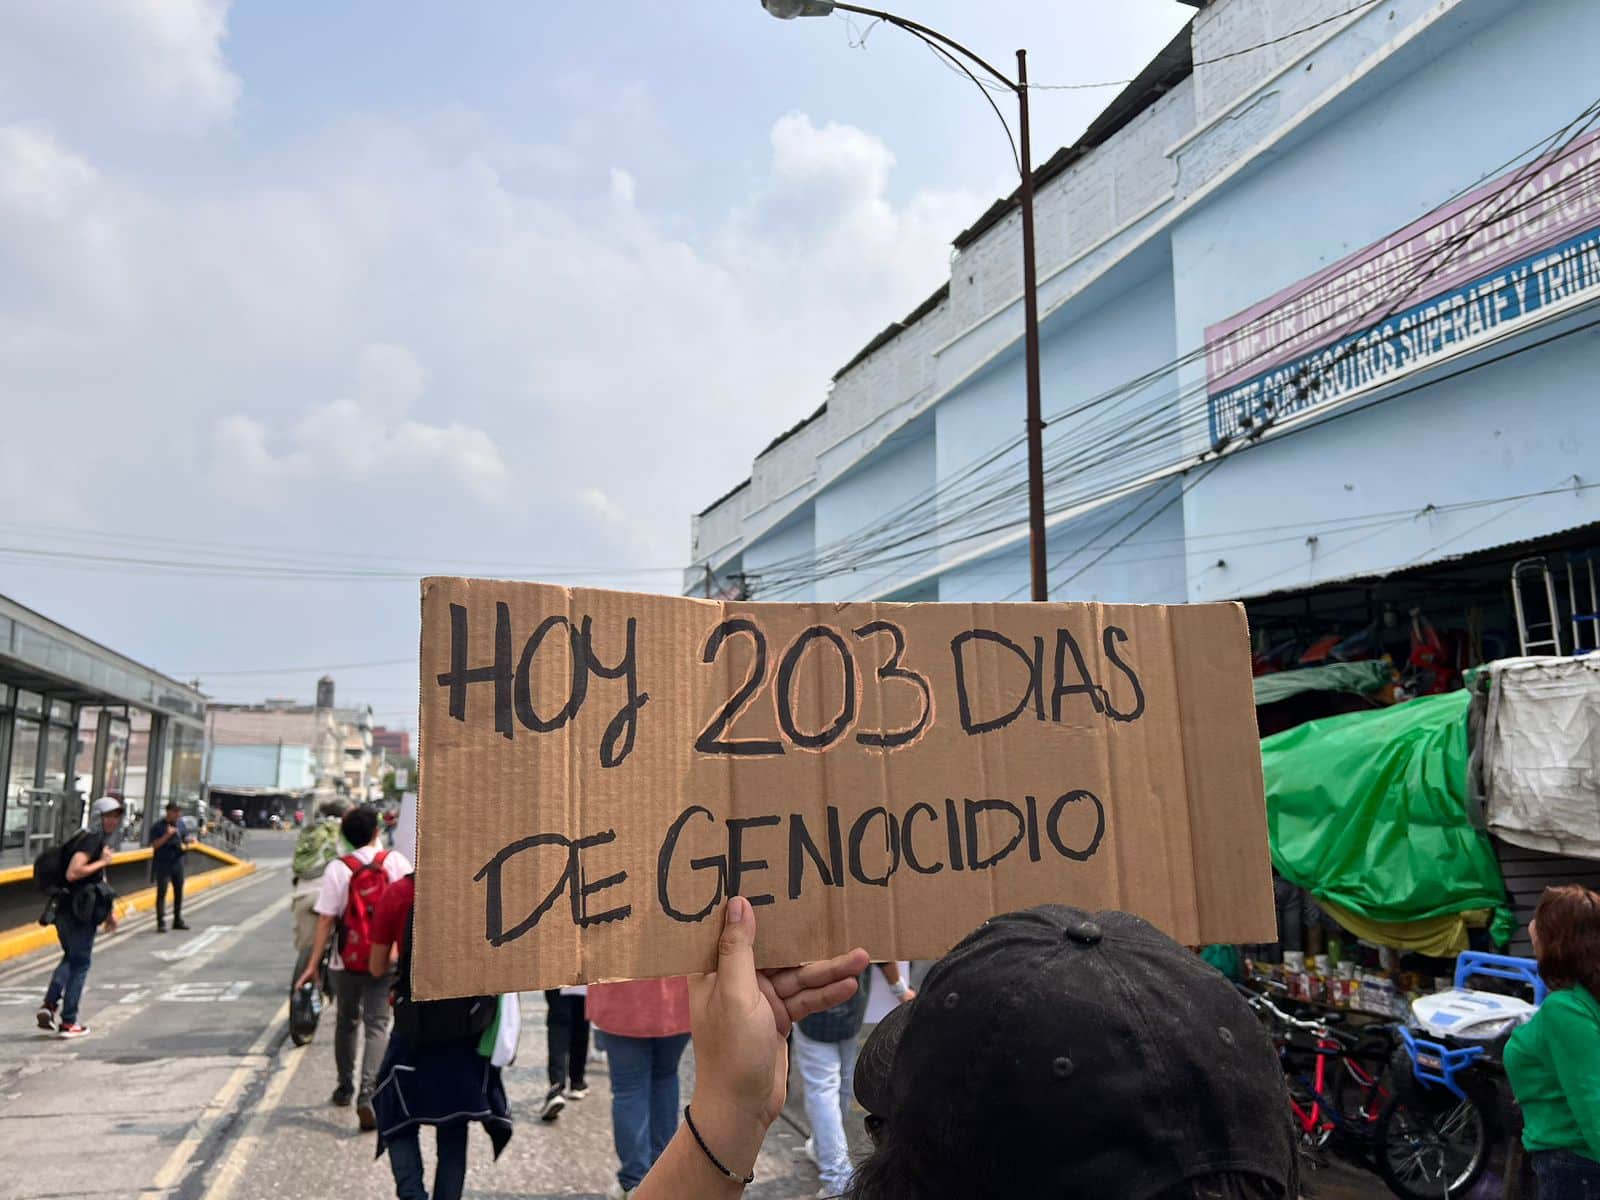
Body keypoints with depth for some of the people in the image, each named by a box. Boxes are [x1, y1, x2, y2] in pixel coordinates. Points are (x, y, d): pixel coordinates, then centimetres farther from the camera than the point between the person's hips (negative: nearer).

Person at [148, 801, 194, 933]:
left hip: (178, 862, 5)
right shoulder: (158, 826, -9)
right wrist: (167, 835, -25)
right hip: (163, 864, -5)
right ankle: (161, 923, -2)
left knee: (179, 891, 10)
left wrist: (189, 840, -7)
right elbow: (154, 845, -14)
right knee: (161, 892, -5)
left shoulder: (182, 823, 6)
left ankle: (178, 920, 20)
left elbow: (186, 838, 15)